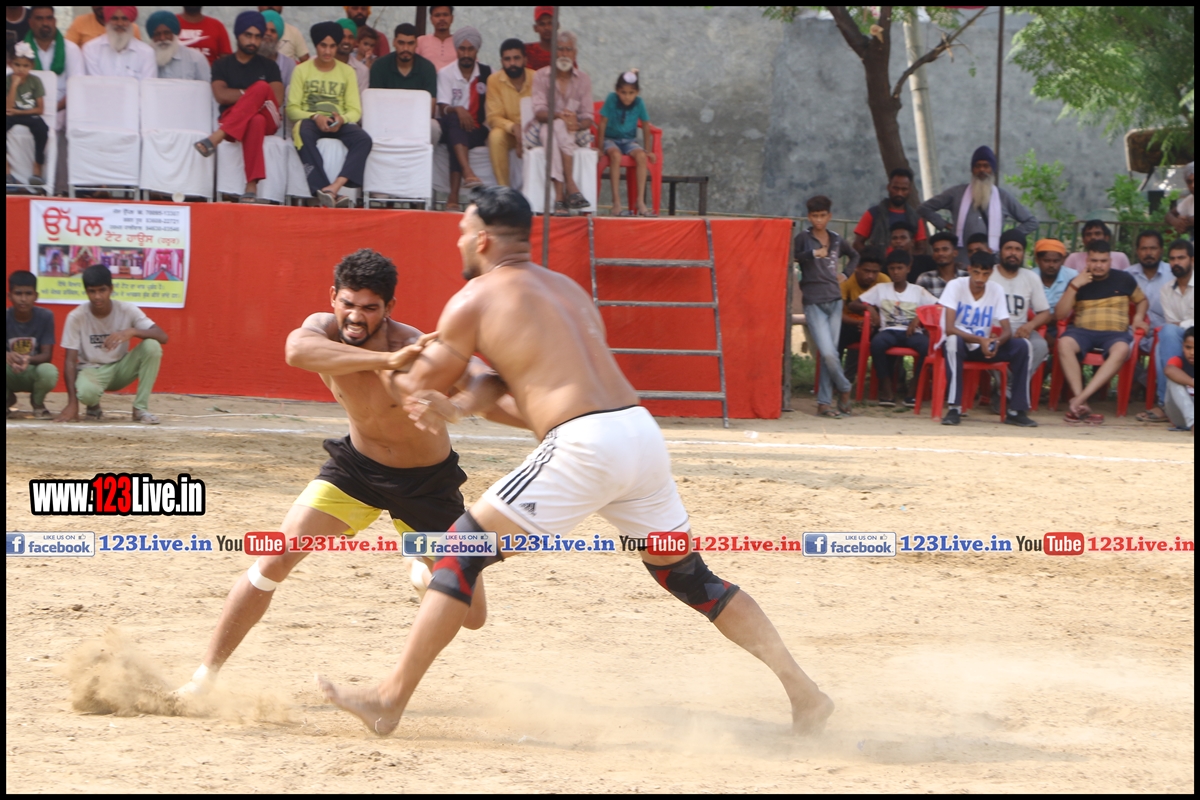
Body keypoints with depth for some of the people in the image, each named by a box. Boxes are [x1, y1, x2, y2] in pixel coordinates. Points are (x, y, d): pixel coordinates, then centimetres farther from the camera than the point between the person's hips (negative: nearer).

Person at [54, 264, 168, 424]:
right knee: (86, 392, -40)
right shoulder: (76, 317, -16)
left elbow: (162, 337, -18)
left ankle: (141, 408, -17)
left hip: (120, 369, 2)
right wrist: (72, 403, -26)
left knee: (152, 346, -26)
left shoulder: (127, 310, -13)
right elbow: (70, 361, -16)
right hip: (91, 370, -2)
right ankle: (94, 406, 1)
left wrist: (132, 332, -38)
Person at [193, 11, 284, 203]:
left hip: (267, 119, 1)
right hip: (231, 120, -1)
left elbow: (277, 99, 3)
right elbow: (221, 95, -3)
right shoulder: (223, 65, 16)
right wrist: (249, 94, -5)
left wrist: (254, 94, -6)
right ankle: (251, 185, -55)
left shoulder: (268, 66, 18)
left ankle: (216, 137, -46)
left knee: (261, 87, -33)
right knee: (256, 121, -39)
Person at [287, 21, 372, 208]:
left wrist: (342, 119, -17)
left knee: (364, 139, -30)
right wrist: (315, 117, -18)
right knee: (303, 134, -40)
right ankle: (332, 195, -50)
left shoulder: (347, 72, 13)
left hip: (339, 124, 2)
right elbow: (292, 108, 1)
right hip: (310, 121, -2)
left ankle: (336, 186, -49)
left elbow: (355, 110, 7)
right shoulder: (302, 70, 8)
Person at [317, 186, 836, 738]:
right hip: (642, 431, 7)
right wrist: (461, 407, 13)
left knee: (465, 550, 2)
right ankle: (804, 694, 14)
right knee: (691, 578, 19)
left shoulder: (474, 300, 5)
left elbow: (417, 389, 15)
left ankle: (390, 700, 1)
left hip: (583, 445, -7)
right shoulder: (567, 289, 25)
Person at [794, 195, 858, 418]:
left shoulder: (837, 241, 12)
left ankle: (824, 403, 9)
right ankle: (844, 389, 9)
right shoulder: (804, 238, -2)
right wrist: (813, 254, -30)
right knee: (828, 353, -14)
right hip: (814, 302, -4)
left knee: (829, 354, 3)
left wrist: (845, 273, 17)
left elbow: (854, 255, 32)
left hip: (834, 301, 4)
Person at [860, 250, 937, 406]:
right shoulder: (880, 289, 16)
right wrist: (869, 308, -5)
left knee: (926, 345, -35)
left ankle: (914, 390, -18)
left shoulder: (918, 291, 14)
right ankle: (887, 389, -21)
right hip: (889, 331, 0)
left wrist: (919, 317, -9)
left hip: (911, 333, 0)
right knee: (877, 342, -37)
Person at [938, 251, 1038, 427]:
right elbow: (949, 328, -24)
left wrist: (997, 341, -31)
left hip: (983, 346, 4)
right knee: (953, 341, -39)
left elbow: (1007, 330, -6)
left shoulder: (996, 291, -4)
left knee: (1023, 346, -19)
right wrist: (980, 340, -37)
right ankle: (954, 408, -38)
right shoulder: (955, 286, -15)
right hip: (959, 343, -4)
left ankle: (1017, 411, -16)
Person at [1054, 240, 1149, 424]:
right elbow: (1060, 314, 4)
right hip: (1083, 331, 0)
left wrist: (1138, 317, 7)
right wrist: (1074, 286, -5)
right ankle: (1081, 405, -38)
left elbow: (1142, 300, 29)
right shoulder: (1079, 282, 12)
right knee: (1065, 343, -35)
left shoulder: (1123, 280, 14)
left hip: (1115, 333, 0)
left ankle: (1081, 398, -44)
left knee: (1121, 349, -38)